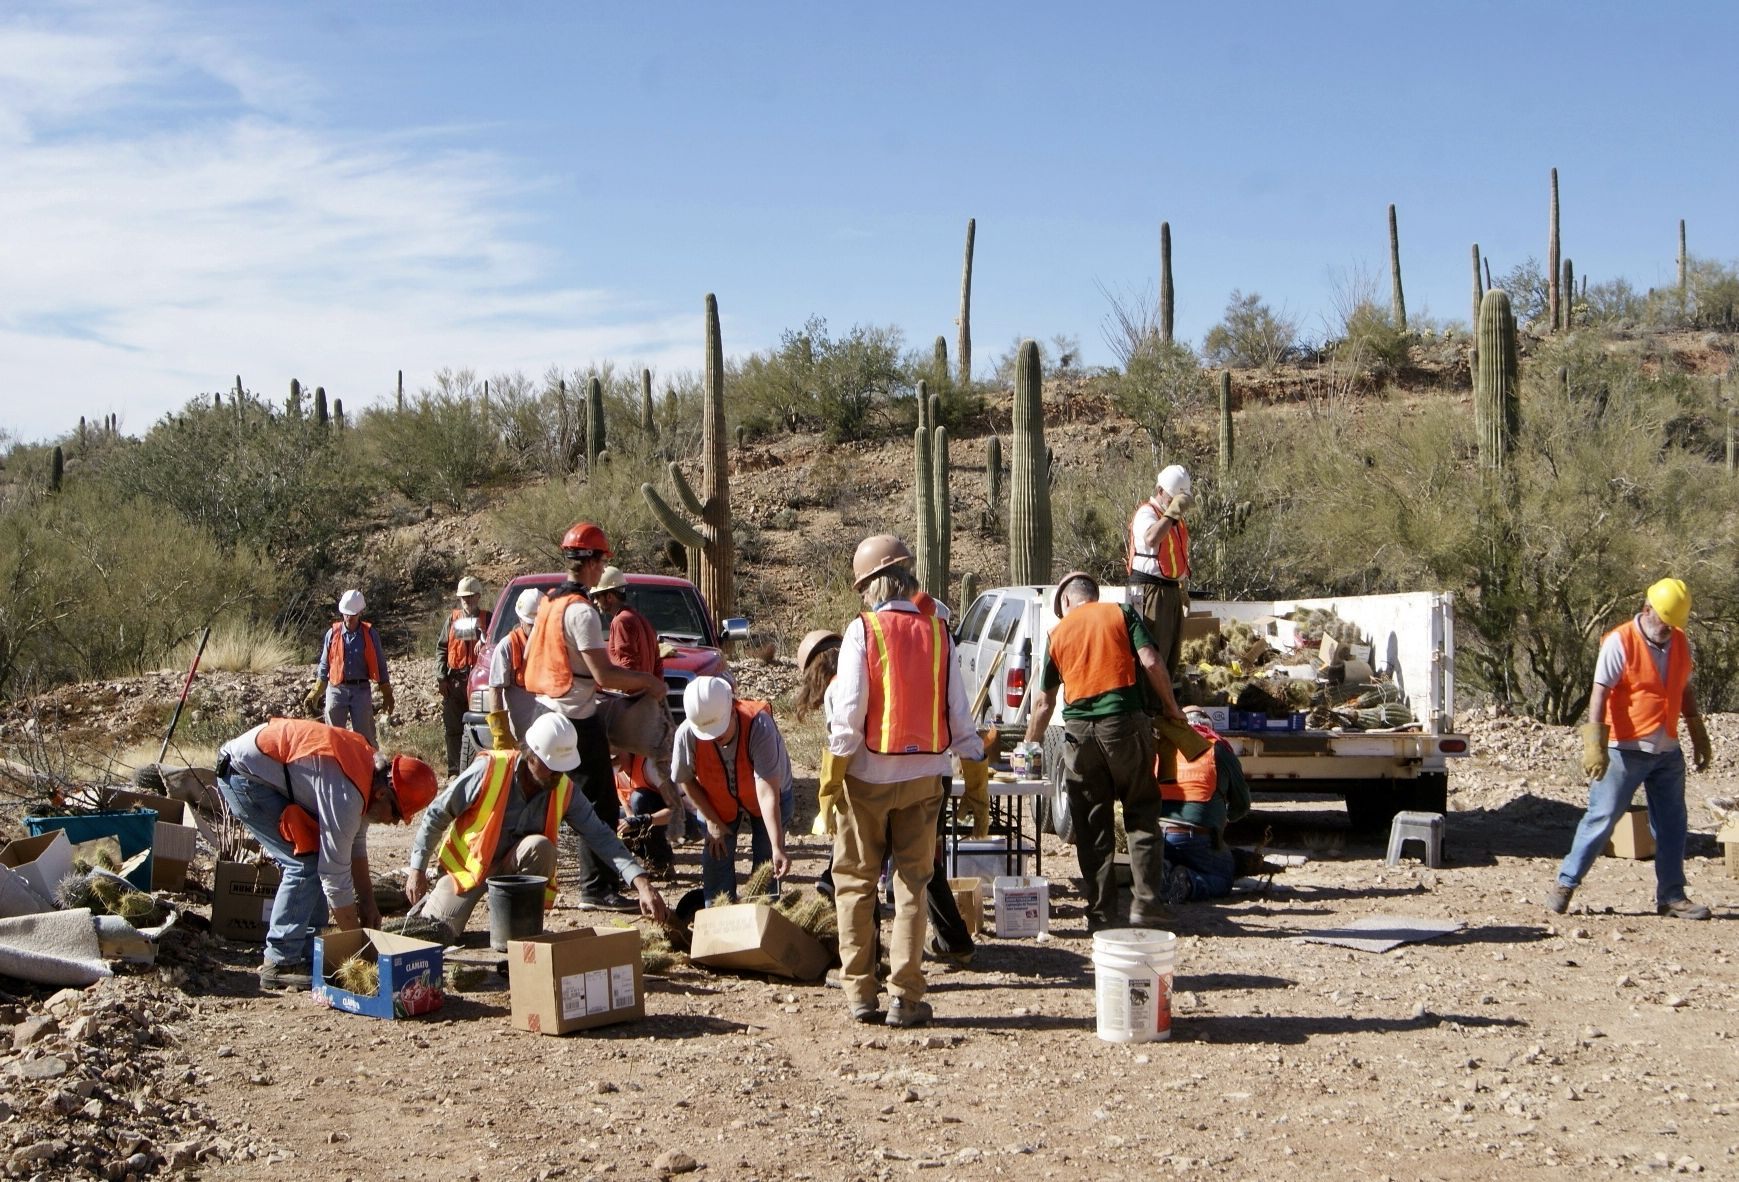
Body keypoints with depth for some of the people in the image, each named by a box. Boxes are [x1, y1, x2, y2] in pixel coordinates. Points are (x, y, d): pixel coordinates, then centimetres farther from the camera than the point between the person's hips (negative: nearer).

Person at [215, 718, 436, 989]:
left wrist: (367, 903, 15)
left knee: (316, 858, 7)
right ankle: (281, 964, -9)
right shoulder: (346, 795, -28)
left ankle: (305, 953, 12)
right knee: (306, 863, -13)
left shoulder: (368, 763, 1)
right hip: (243, 774, -10)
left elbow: (355, 844, 14)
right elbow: (335, 872, -22)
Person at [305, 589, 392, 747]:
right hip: (336, 690, 1)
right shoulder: (332, 633, 1)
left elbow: (380, 665, 4)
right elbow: (324, 666, 9)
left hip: (361, 690, -1)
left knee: (364, 736, 2)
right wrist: (315, 695, 8)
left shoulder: (369, 634, 0)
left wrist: (387, 695, 3)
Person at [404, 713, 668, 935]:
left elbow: (601, 836, -17)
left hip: (515, 866, 2)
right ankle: (431, 902, 22)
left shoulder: (565, 791, -13)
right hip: (467, 863, -2)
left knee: (540, 846, -31)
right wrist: (417, 869, -13)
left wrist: (641, 882, -30)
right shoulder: (489, 770, -23)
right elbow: (436, 814, -12)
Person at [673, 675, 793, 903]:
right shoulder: (687, 734, -33)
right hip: (718, 802, 2)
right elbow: (685, 780, -12)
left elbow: (767, 793, -43)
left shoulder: (759, 726, -41)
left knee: (766, 863, -2)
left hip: (767, 798, -2)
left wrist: (777, 847, -47)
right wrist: (712, 821, -10)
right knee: (716, 858, 0)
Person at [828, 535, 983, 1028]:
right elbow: (957, 710, 3)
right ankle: (906, 997, 6)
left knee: (856, 883, 9)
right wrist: (974, 764, 14)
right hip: (924, 774, 3)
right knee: (912, 885, 9)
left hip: (869, 771, -3)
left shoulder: (862, 631, -9)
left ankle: (860, 993, 10)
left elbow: (849, 708, -14)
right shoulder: (937, 633, 1)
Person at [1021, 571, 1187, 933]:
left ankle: (1102, 912, 9)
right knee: (1141, 815, 8)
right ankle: (1146, 904, 2)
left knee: (1092, 825, 8)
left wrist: (1030, 745, 25)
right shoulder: (1121, 614, 7)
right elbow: (1150, 662, -6)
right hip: (1126, 723, -2)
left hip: (1080, 731, 2)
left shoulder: (1058, 633, 13)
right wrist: (1170, 706, 7)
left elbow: (1044, 702, 14)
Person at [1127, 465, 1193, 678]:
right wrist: (1173, 511, -30)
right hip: (1151, 590, -9)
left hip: (1172, 589, 9)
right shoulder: (1147, 513, -10)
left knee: (1173, 653, 12)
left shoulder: (1176, 518, 19)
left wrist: (1182, 590, 28)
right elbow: (1151, 539, -34)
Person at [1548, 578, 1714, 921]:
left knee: (1672, 826, 8)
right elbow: (1600, 693, -16)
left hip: (1668, 752, 6)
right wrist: (1595, 744, -23)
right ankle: (1565, 883, 7)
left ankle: (1671, 897, 16)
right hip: (1626, 751, -6)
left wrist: (1699, 739, 21)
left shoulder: (1681, 645, 8)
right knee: (1602, 818, -3)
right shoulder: (1619, 642, -12)